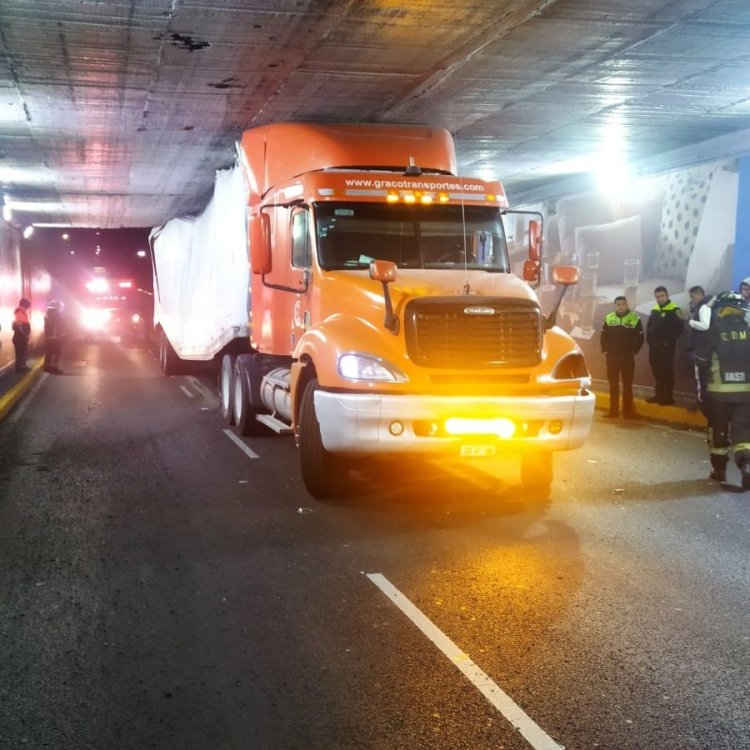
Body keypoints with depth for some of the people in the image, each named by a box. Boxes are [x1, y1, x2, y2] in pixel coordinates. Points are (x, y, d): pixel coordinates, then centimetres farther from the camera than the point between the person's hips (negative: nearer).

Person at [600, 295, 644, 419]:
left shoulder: (635, 319, -4)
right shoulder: (609, 318, 4)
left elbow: (640, 338, 0)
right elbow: (604, 336, 11)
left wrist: (634, 352, -4)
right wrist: (604, 350, 3)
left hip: (628, 357, -2)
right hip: (612, 356, 3)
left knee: (627, 384, 3)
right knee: (613, 384, 7)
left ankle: (628, 410, 9)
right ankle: (613, 410, 13)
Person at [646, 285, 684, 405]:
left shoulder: (674, 310, -8)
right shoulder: (654, 310, 13)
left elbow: (679, 328, -14)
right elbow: (649, 326, 20)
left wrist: (669, 341, -17)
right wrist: (649, 339, 7)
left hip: (666, 346, -7)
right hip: (654, 346, 7)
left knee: (667, 371, -3)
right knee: (656, 371, 10)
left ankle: (668, 396, 1)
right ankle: (658, 395, 19)